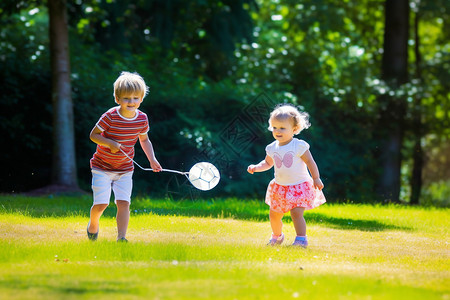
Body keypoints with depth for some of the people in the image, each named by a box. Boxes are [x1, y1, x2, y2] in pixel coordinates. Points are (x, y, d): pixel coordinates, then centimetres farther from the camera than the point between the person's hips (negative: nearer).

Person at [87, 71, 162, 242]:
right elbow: (93, 135, -10)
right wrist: (109, 143, -26)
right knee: (101, 204, -7)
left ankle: (121, 237, -6)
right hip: (102, 167, -3)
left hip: (125, 170, 3)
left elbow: (144, 140, 12)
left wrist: (152, 159, 0)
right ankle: (93, 224, 24)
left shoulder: (142, 119, -5)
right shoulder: (110, 117, -19)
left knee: (123, 203, -9)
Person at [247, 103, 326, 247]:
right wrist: (256, 168, 2)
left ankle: (301, 238, -15)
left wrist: (316, 179, -11)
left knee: (296, 213, -21)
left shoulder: (299, 146, -13)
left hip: (299, 186, -5)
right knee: (274, 215, 14)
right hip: (280, 187, 5)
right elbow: (267, 163, 18)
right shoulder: (272, 148, 2)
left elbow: (310, 162, -8)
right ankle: (277, 236, 39)